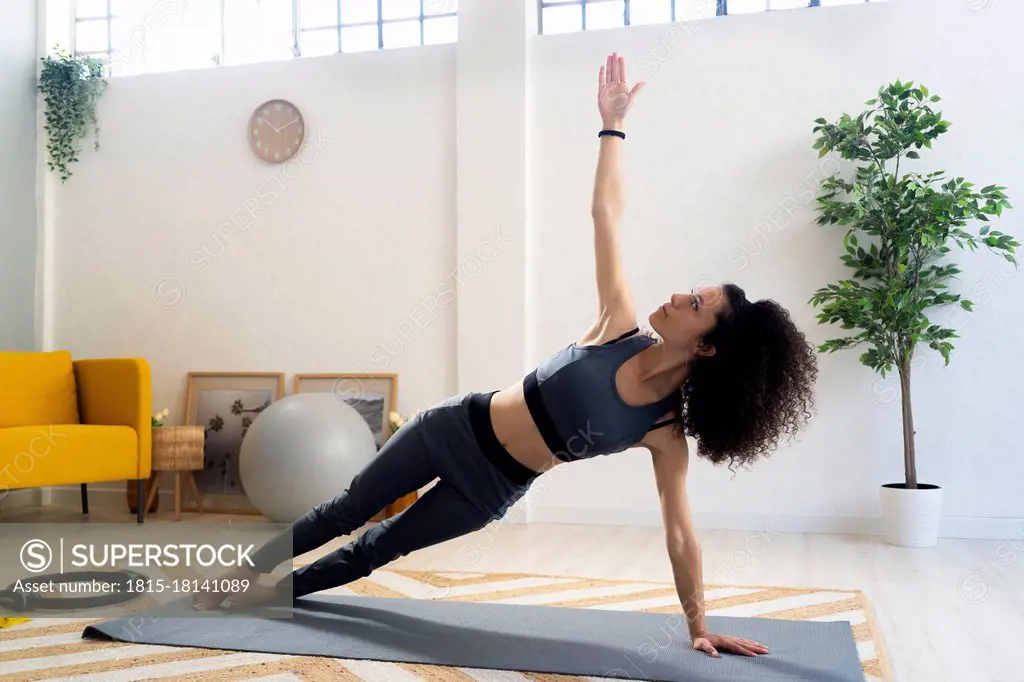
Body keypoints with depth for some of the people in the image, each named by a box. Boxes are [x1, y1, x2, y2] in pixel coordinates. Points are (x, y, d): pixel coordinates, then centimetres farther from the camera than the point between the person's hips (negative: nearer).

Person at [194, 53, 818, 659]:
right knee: (347, 512, 15)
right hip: (454, 429, 1)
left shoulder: (667, 433, -16)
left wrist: (699, 627, -9)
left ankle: (272, 591, 37)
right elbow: (607, 214, -9)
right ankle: (246, 573, 38)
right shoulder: (622, 326, -13)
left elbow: (681, 534, -10)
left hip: (492, 489, -1)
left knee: (377, 550, 12)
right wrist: (612, 123, -7)